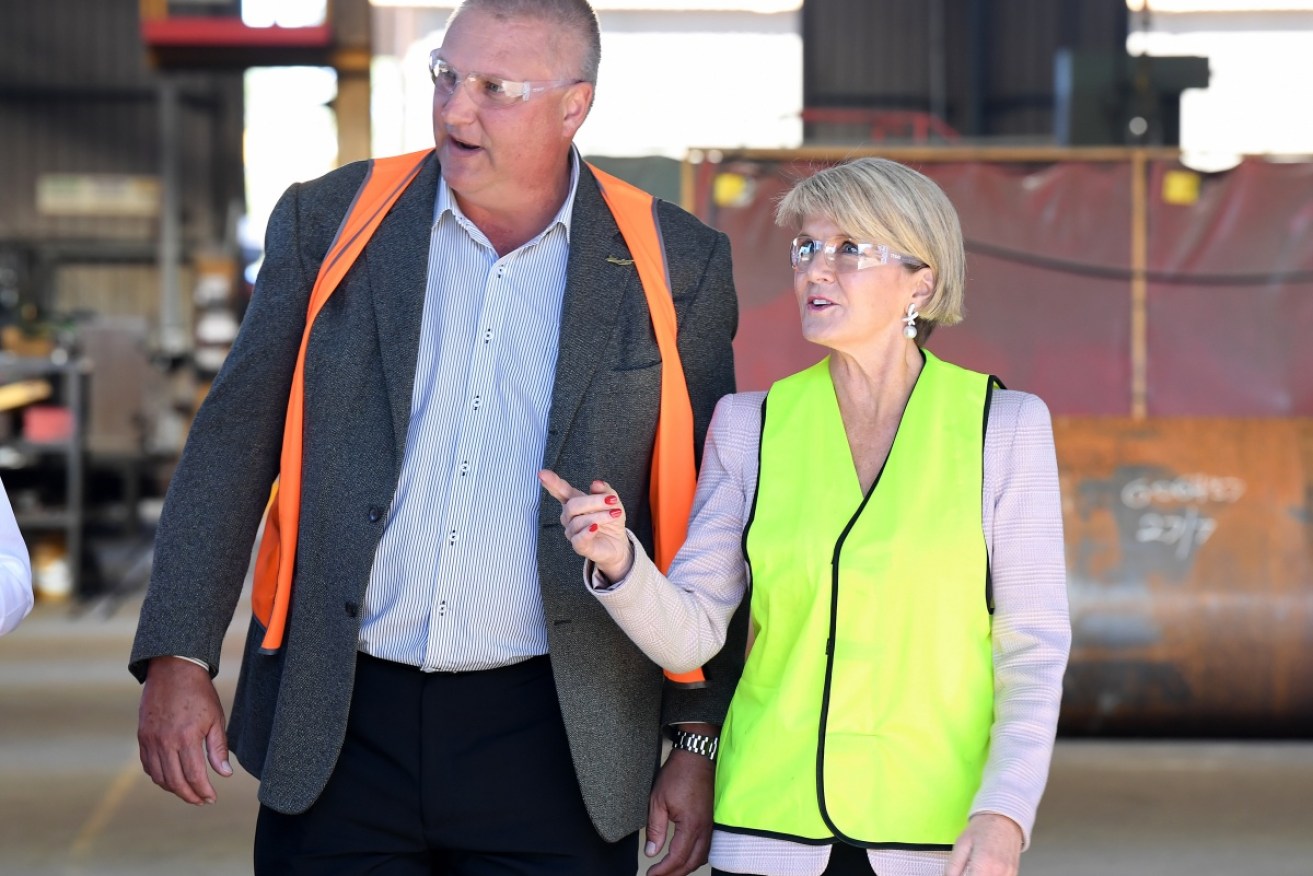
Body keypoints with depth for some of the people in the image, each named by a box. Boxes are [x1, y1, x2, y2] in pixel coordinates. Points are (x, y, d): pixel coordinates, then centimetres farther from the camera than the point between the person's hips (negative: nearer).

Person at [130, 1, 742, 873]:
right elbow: (233, 449, 6)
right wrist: (178, 658, -2)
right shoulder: (328, 221, 4)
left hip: (549, 739, -1)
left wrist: (700, 740, 2)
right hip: (338, 732, 1)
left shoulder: (678, 268, 2)